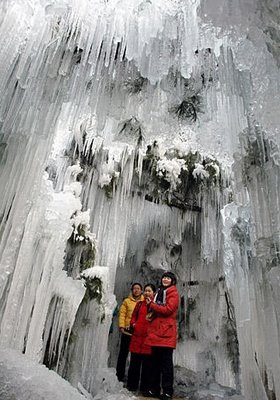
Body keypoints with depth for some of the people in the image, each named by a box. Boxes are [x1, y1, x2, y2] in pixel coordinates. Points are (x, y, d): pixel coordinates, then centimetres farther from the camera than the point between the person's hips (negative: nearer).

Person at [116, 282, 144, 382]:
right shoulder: (127, 301, 8)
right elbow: (122, 314, 1)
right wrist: (121, 326, -9)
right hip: (128, 330, 0)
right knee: (123, 352, 6)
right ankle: (119, 375, 18)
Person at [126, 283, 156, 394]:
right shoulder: (139, 304, 14)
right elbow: (133, 316, 21)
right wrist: (133, 323, 2)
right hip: (137, 336, 4)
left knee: (147, 363, 5)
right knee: (134, 361, 10)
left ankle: (145, 387, 18)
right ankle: (132, 385, 23)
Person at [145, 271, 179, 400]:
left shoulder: (173, 293, -3)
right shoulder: (159, 292, 19)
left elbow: (168, 309, -16)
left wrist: (151, 305, -8)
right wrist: (151, 313, 3)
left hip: (166, 332, -7)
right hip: (156, 331, 7)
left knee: (166, 362, -2)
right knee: (155, 361, 11)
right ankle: (154, 389, 20)